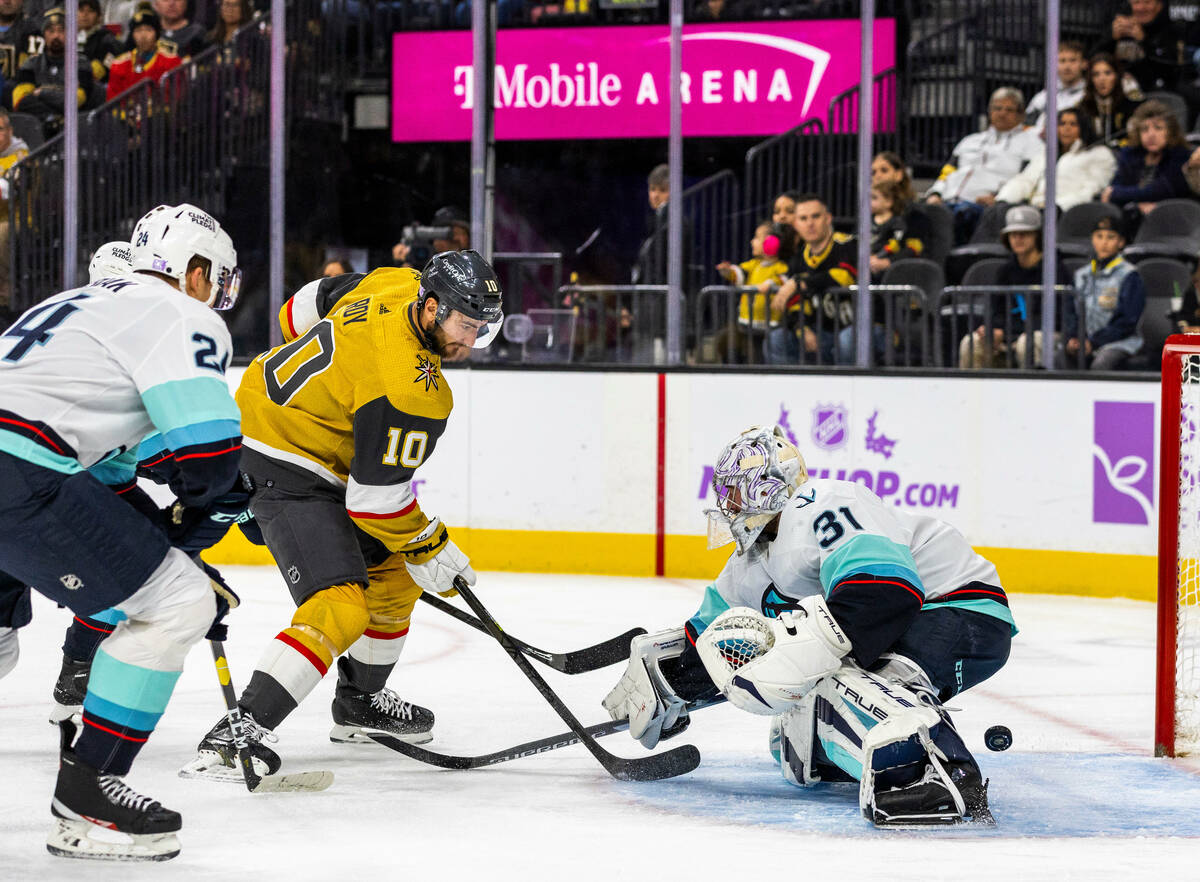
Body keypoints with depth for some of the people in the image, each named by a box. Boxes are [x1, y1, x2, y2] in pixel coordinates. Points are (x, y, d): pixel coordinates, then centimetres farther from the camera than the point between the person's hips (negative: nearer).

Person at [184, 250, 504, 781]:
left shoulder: (396, 284, -5)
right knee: (338, 607, -24)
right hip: (284, 473, -11)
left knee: (391, 569, 23)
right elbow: (377, 497, -24)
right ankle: (237, 734, -29)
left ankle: (361, 702, 40)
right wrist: (428, 549, -9)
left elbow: (304, 308, 13)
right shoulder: (412, 392, -30)